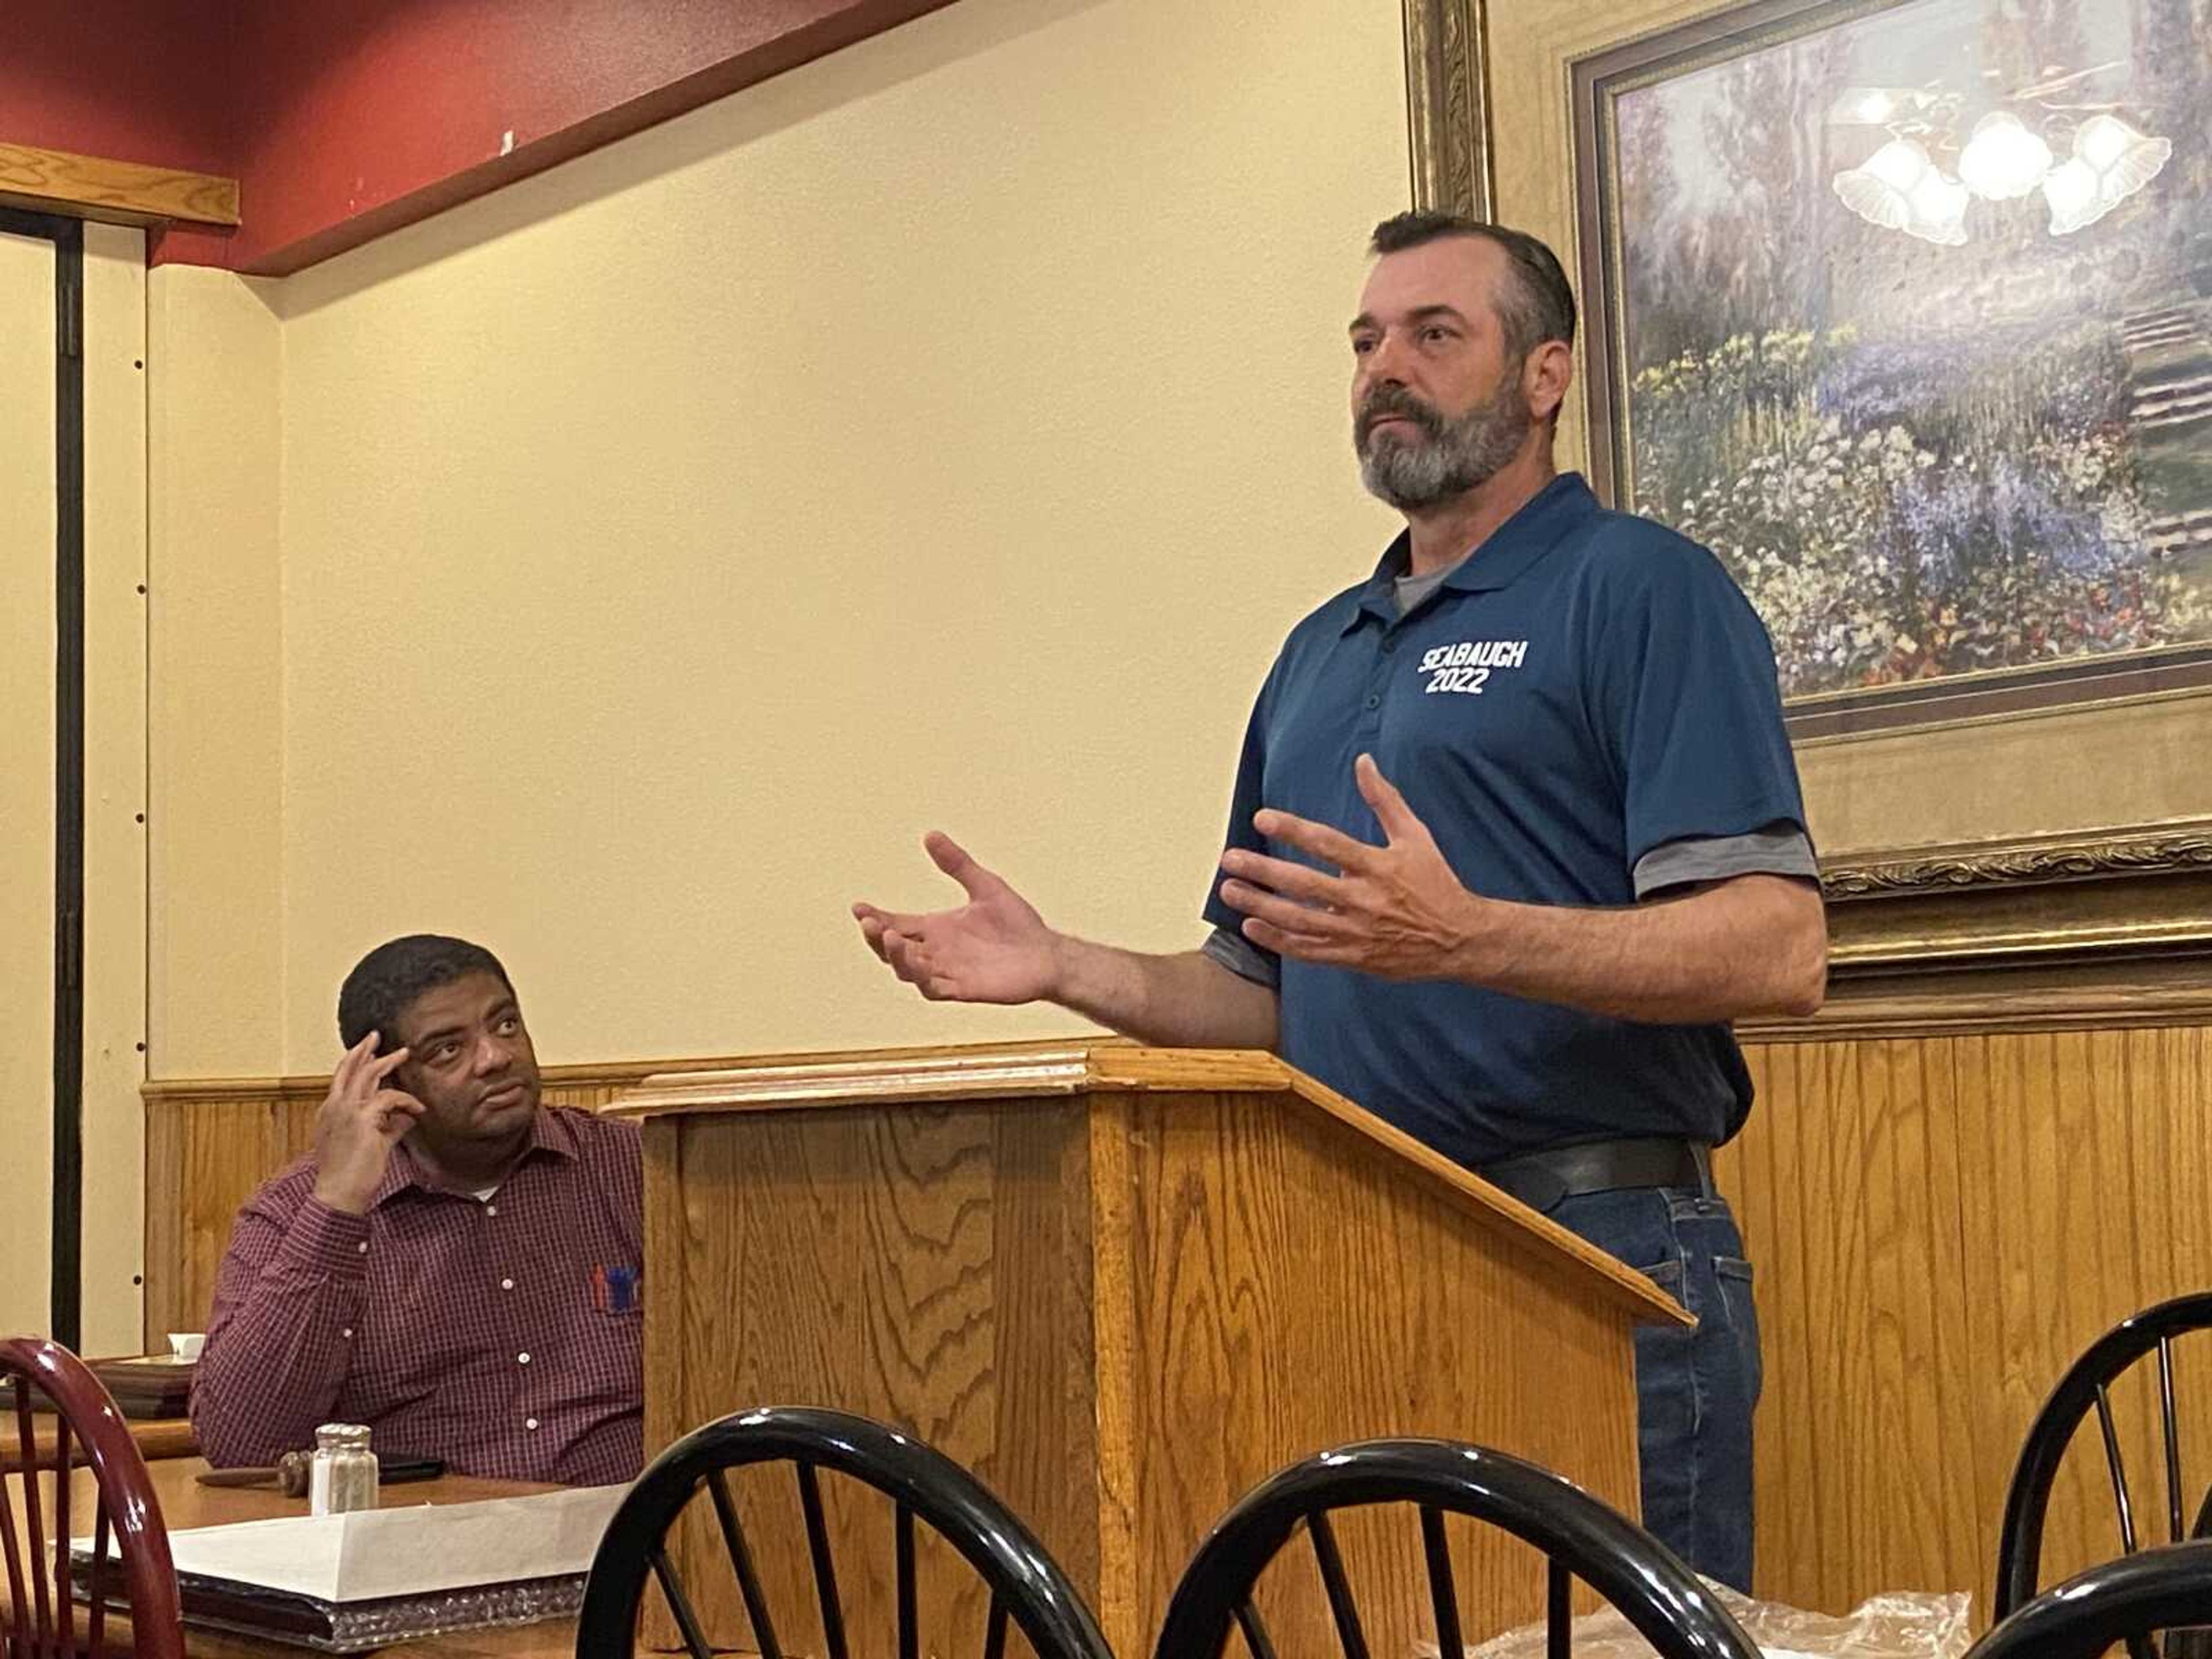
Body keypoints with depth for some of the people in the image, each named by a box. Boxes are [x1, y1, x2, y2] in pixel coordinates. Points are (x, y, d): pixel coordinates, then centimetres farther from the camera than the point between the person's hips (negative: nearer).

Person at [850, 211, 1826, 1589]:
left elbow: (1778, 949, -16)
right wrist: (1066, 970, 4)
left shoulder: (1641, 589, -5)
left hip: (1602, 1262, -7)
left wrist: (1460, 937, -29)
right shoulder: (1321, 653, 19)